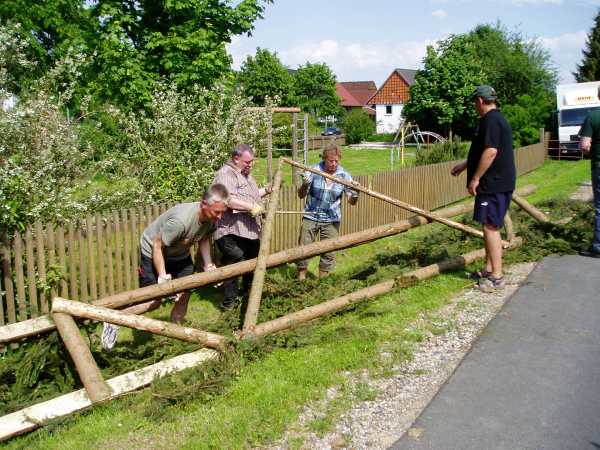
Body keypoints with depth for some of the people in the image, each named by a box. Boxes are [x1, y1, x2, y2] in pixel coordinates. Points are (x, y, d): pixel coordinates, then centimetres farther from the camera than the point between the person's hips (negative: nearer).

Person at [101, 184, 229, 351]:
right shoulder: (180, 220, -40)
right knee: (154, 301, -6)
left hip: (180, 254, 7)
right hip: (153, 252, -6)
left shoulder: (212, 217, -18)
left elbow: (204, 239, 2)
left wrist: (208, 264, -9)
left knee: (185, 293, 2)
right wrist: (162, 275, -30)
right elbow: (157, 245, -29)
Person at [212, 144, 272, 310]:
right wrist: (251, 206, -25)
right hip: (232, 232, -10)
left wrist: (266, 190, 19)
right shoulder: (226, 174, -13)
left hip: (251, 231, 10)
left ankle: (248, 293, 35)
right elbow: (226, 199, -27)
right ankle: (229, 301, 3)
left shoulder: (246, 174, 22)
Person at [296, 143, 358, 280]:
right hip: (311, 217, -1)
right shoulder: (313, 171, -10)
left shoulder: (344, 175, -7)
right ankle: (301, 278, 17)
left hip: (331, 220, 1)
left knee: (329, 252, 6)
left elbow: (351, 202, -5)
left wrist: (354, 195, -28)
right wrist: (305, 186, -26)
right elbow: (301, 195, -4)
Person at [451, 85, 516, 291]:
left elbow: (490, 152, -25)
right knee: (489, 226, 16)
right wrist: (464, 165, 35)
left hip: (494, 184, -11)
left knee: (490, 227, -7)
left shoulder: (491, 120, -16)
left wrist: (476, 178, -19)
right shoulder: (496, 119, 18)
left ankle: (496, 277, -3)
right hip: (496, 183, 11)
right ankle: (489, 269, 25)